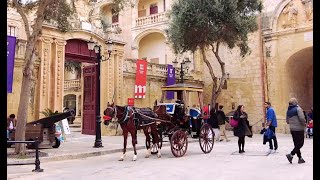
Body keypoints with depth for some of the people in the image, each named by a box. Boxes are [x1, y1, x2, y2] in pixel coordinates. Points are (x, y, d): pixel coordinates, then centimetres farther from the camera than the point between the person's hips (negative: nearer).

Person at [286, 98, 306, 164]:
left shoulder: (288, 110, 9)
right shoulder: (298, 108, -12)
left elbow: (287, 121, 15)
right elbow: (302, 118, -21)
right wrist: (304, 124, -4)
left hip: (292, 129, 7)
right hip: (299, 129, -7)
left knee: (296, 144, 12)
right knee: (300, 144, 0)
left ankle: (300, 158, 16)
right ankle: (291, 155, -11)